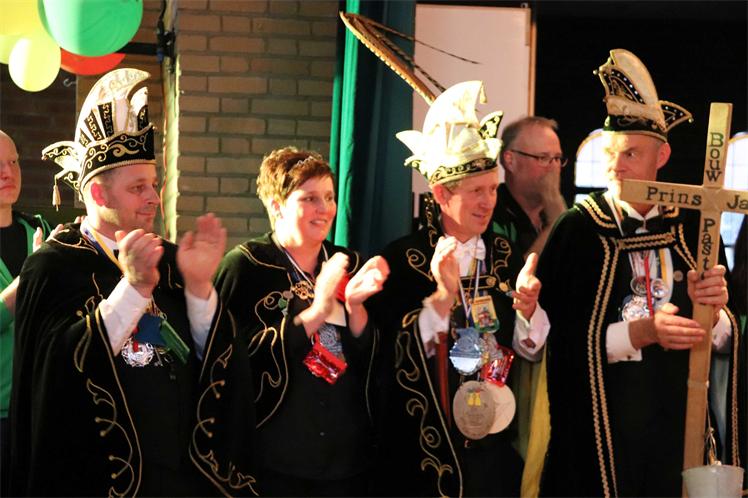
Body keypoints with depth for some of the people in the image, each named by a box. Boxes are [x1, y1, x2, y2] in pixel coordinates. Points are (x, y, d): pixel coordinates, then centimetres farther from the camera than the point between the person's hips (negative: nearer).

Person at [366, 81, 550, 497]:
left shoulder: (506, 255, 2)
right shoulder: (402, 259, -9)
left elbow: (532, 350, 3)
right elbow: (400, 356, -14)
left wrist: (527, 307, -16)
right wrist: (442, 296, -26)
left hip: (495, 448, 4)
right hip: (425, 451, -4)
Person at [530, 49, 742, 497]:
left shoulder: (692, 229, 2)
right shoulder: (579, 229, -6)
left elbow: (727, 339, 5)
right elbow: (553, 337, -11)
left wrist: (713, 312, -16)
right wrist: (639, 333, -20)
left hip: (683, 423, 3)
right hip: (600, 427, -2)